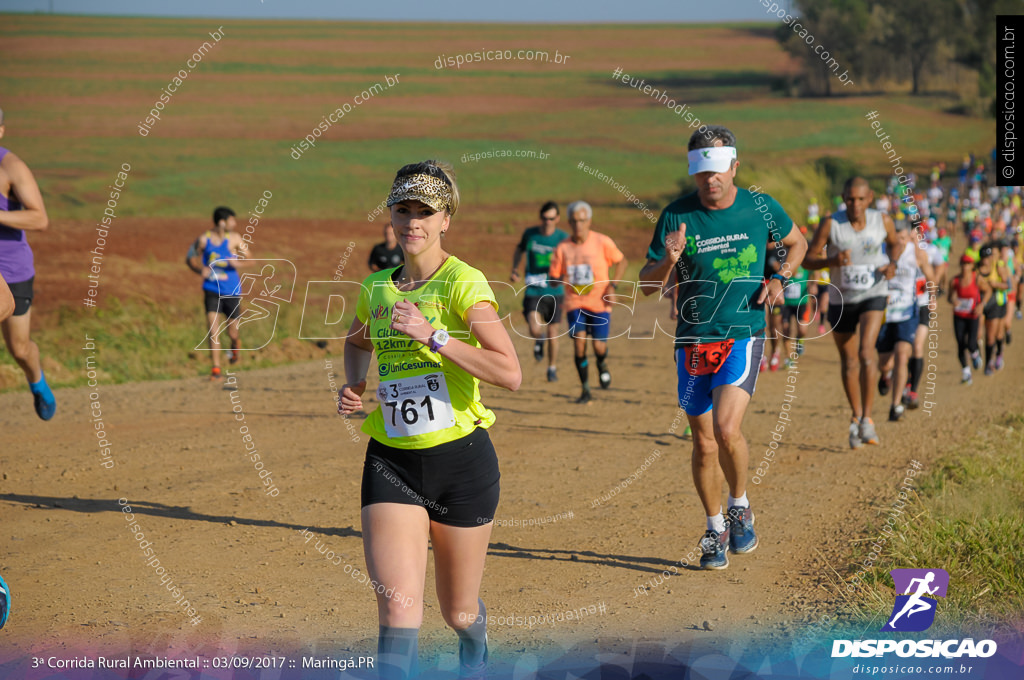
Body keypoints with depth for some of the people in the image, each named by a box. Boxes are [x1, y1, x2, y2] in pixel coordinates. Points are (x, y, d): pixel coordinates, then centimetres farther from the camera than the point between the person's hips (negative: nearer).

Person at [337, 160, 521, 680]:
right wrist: (354, 386, 10)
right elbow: (357, 342, 30)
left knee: (459, 612, 15)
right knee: (397, 609, -16)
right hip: (391, 464, 3)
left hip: (461, 460, -3)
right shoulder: (376, 287, 6)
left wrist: (432, 335, -25)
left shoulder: (463, 283, -10)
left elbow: (510, 374, -22)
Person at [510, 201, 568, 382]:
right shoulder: (530, 234, 0)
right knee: (535, 330, -18)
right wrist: (514, 269, 4)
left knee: (552, 331, 8)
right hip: (533, 292, 0)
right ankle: (539, 340, 20)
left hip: (554, 292, 0)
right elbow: (519, 250, 19)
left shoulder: (563, 238, -5)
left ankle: (552, 368, 30)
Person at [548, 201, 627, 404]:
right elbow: (554, 278, 5)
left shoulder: (602, 242, -5)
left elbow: (621, 261, 7)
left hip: (599, 303, -1)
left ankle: (602, 364, 31)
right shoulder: (562, 248, 0)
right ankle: (585, 390, 1)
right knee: (579, 341, -14)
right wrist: (561, 279, -19)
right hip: (575, 303, 1)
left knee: (599, 346, -9)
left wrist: (612, 285, -6)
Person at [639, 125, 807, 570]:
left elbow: (797, 242, 20)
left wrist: (780, 279, 2)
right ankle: (716, 529, 27)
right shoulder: (676, 216, -3)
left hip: (743, 336, -2)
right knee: (703, 442, 8)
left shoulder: (760, 207, -1)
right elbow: (647, 286, -2)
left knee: (726, 429, -20)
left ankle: (740, 507, 6)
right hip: (693, 341, 2)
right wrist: (668, 261, -22)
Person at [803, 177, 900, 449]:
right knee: (848, 361, 12)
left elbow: (894, 243, 14)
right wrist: (832, 261, -30)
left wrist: (892, 264, -7)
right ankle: (856, 416, 33)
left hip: (873, 295, -1)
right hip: (841, 299, 1)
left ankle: (867, 418, -17)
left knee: (866, 350, -22)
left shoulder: (883, 221, -9)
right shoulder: (830, 224, -15)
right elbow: (807, 259, -11)